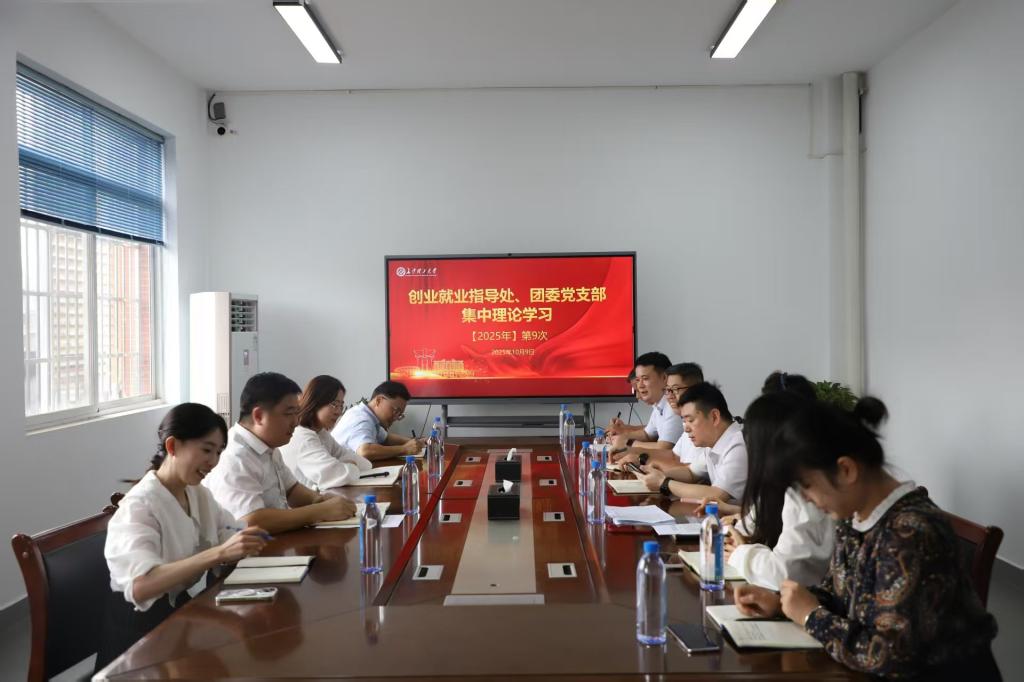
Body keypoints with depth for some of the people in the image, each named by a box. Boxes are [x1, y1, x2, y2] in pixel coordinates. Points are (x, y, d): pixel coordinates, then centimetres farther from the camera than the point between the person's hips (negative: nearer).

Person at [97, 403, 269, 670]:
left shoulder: (198, 494, 6)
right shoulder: (139, 505, -17)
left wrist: (248, 542, -18)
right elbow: (140, 586, -32)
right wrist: (219, 553, -42)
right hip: (143, 631, -7)